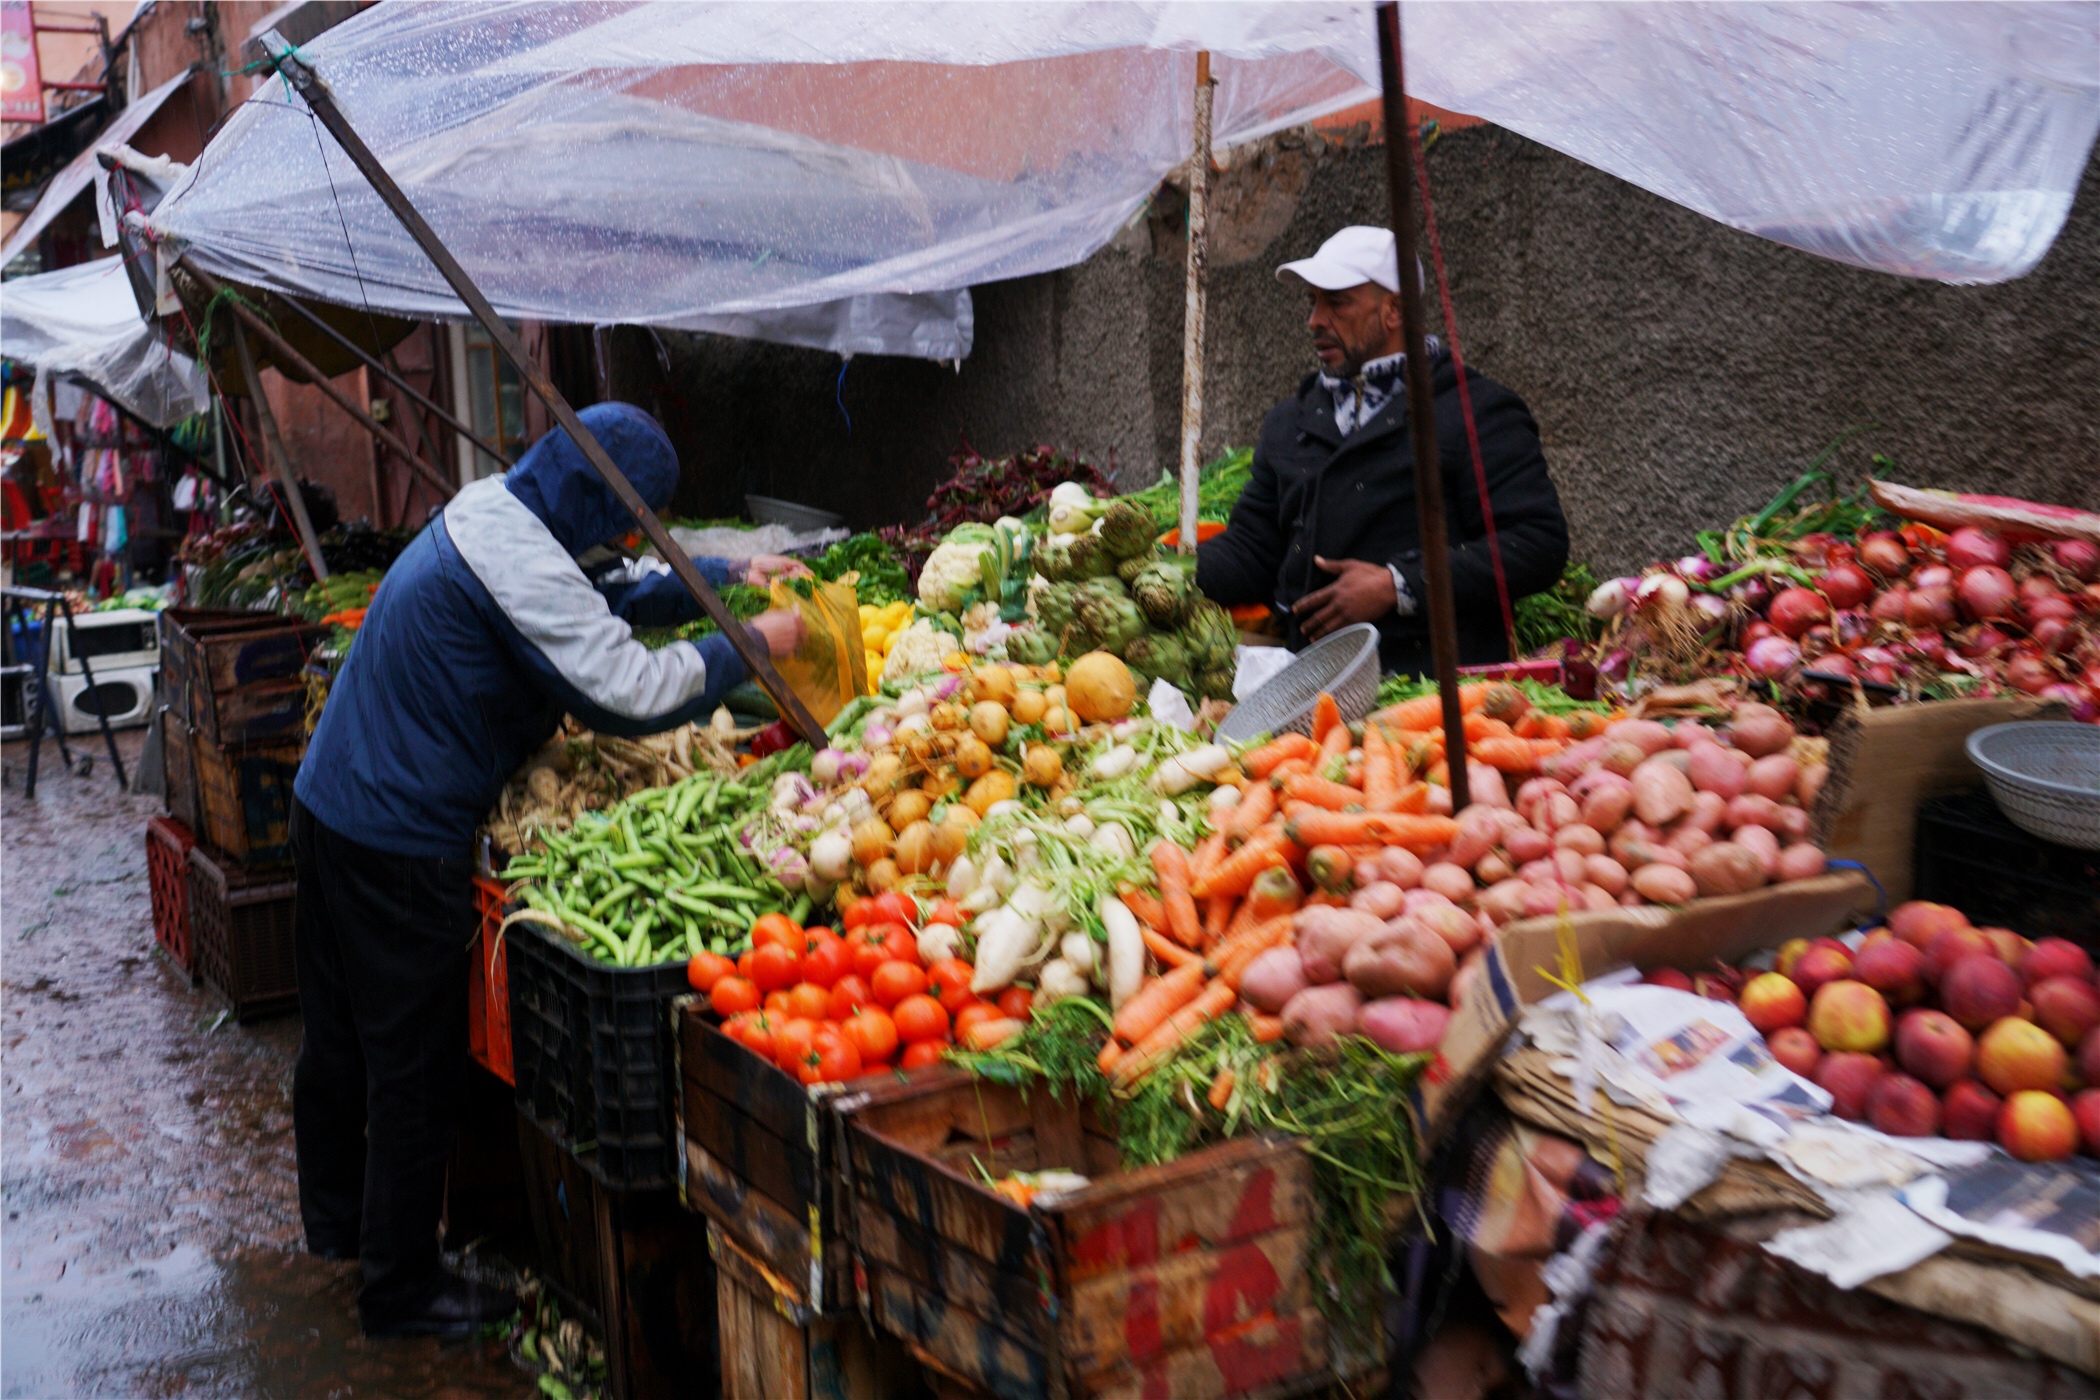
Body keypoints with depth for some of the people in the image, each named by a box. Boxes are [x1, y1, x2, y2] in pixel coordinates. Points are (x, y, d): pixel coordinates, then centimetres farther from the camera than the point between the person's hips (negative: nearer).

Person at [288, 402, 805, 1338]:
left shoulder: (488, 517, 9)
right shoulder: (517, 564, -23)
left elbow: (600, 605, 21)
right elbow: (629, 690, -27)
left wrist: (724, 577, 13)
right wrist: (751, 645, -15)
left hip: (331, 803, 10)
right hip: (399, 846, -10)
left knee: (340, 1037, 24)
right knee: (414, 1066, 3)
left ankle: (335, 1219, 43)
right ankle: (401, 1287, 16)